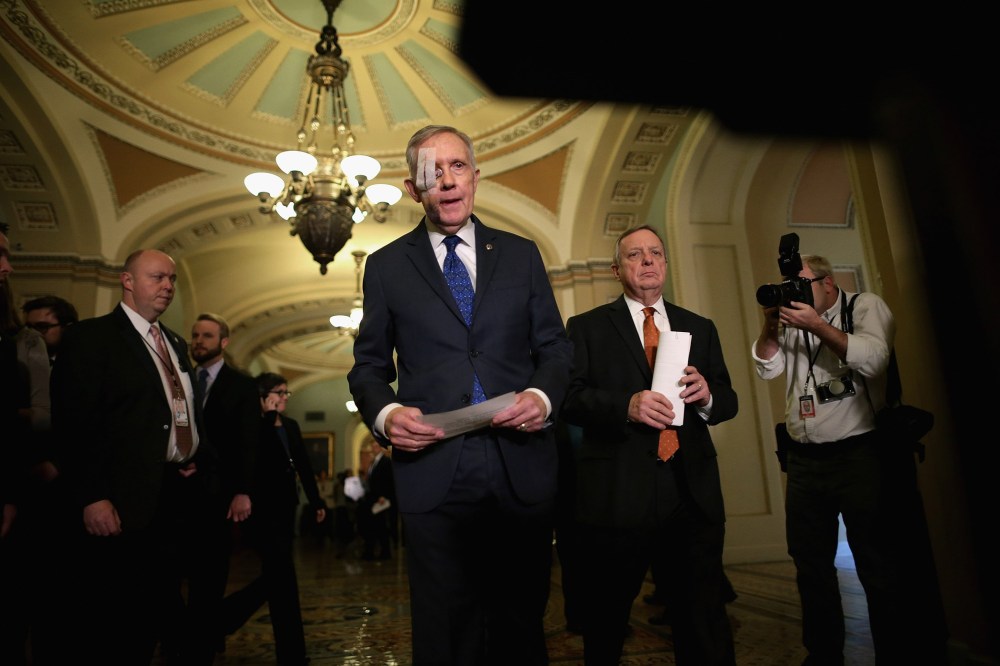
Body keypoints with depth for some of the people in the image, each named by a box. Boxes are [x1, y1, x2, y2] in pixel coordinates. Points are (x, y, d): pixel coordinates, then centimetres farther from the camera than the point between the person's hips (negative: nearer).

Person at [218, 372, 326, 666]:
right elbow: (256, 459, -27)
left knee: (276, 578, 14)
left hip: (285, 510, 8)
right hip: (262, 511, -7)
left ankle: (222, 617, 35)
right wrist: (269, 418, -24)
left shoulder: (291, 425, 11)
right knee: (283, 578, -5)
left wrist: (316, 501, 11)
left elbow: (304, 465, 13)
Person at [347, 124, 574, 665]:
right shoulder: (386, 265, 9)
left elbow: (554, 346, 11)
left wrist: (544, 395, -10)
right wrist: (384, 413, -11)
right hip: (432, 473, 0)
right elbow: (368, 366, 10)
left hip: (521, 470, 1)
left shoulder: (521, 254, 10)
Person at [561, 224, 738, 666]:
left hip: (693, 494, 3)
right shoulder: (587, 327, 4)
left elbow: (728, 401, 13)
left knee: (705, 622, 12)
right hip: (617, 496, -3)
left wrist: (707, 395, -9)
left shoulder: (700, 328, 16)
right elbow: (569, 398, -6)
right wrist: (626, 405, -22)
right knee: (606, 623, 12)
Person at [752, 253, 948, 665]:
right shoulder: (792, 319, 13)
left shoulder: (866, 306, 0)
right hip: (803, 461, 5)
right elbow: (767, 368, 5)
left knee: (881, 568, 3)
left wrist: (818, 326, -20)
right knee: (810, 564, 13)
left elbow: (874, 359, -16)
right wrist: (771, 324, -8)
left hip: (860, 455, -5)